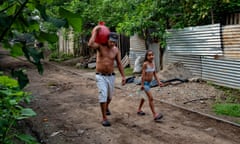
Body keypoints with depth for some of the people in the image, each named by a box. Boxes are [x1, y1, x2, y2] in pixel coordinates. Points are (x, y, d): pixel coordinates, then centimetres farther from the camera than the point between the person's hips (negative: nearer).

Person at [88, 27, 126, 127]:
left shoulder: (116, 50, -3)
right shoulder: (100, 46, -11)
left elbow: (119, 63, 2)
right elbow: (90, 44, -33)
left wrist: (123, 76, -1)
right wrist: (95, 31, -24)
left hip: (111, 76, 4)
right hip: (100, 76, -3)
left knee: (109, 96, 17)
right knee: (103, 95, -14)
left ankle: (106, 107, 51)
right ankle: (104, 118, -4)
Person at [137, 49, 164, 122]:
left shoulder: (153, 63, 4)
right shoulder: (145, 64, -17)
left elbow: (154, 74, 11)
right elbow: (143, 74, -18)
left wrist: (158, 81, 9)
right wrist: (142, 84, -19)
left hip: (149, 83, 8)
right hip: (145, 83, -8)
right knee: (151, 98, -11)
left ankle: (139, 110, 38)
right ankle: (155, 115, -9)